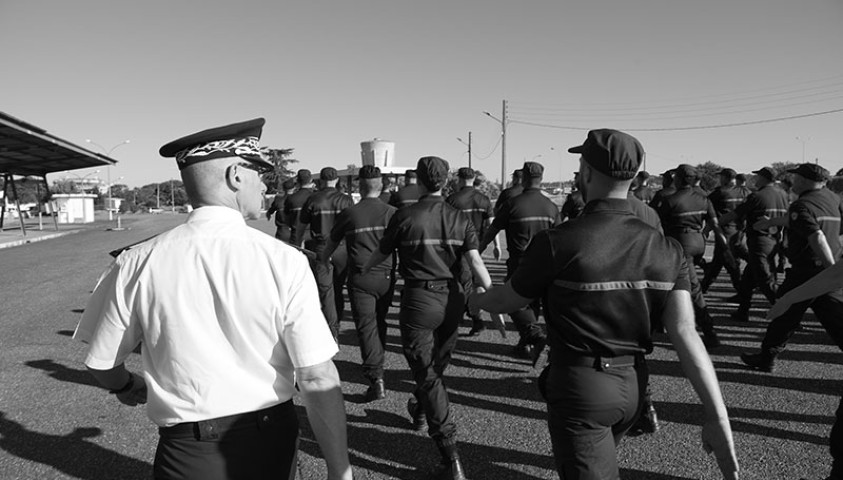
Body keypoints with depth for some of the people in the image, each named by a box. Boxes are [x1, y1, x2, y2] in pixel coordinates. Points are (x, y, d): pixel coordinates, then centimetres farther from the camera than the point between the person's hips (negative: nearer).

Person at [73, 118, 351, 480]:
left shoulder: (137, 264, -11)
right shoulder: (285, 262, -17)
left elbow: (101, 365, 1)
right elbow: (318, 379, -18)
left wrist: (126, 386, 23)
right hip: (272, 444, 2)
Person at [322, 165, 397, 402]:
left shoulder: (349, 213, -2)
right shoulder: (392, 212, 1)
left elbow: (333, 242, 14)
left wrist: (324, 259, 33)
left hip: (360, 278, -3)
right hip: (386, 276, 3)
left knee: (367, 326, -3)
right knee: (380, 323, 19)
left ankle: (376, 378, -11)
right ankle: (376, 363, 34)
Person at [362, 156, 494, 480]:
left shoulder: (404, 217, -7)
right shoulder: (460, 219, 1)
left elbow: (381, 254, 6)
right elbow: (476, 263, -9)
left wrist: (362, 271, 25)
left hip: (419, 299, -4)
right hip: (452, 299, 5)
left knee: (426, 374, 1)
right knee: (437, 365, 24)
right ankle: (419, 411, 53)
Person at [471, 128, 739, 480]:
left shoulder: (558, 243, -19)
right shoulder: (666, 249, -4)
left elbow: (507, 300, -4)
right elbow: (685, 333, -12)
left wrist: (477, 300, 18)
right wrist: (717, 416, -11)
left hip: (580, 388, -7)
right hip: (632, 385, 7)